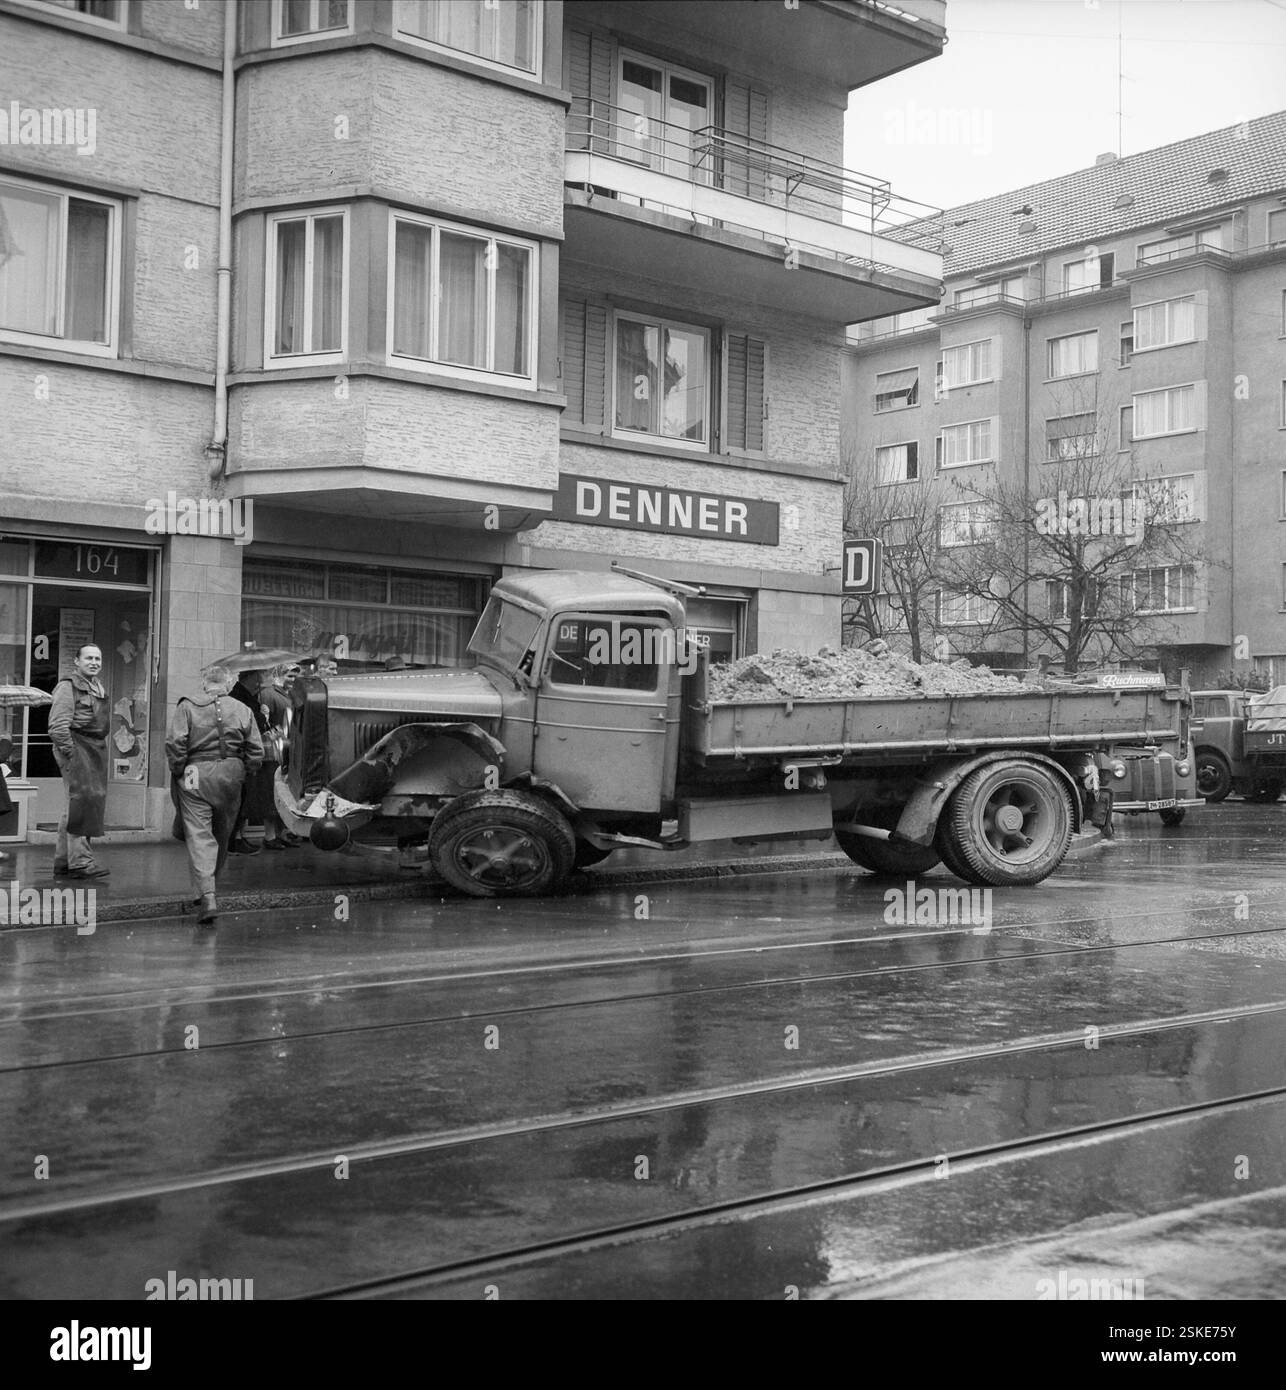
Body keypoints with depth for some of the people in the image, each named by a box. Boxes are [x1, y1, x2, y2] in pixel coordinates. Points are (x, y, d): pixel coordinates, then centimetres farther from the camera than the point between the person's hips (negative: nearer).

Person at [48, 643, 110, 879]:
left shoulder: (99, 687, 20)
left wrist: (102, 749, 16)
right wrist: (71, 754, -18)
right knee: (82, 797, -17)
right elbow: (58, 726, -14)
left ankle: (63, 862, 17)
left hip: (96, 748, 9)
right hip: (76, 746, -9)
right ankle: (80, 860, -19)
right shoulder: (67, 687, -7)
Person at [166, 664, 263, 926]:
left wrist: (178, 771, 1)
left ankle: (207, 895, -17)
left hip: (195, 775, -2)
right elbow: (256, 752, 2)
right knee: (221, 836, 17)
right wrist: (243, 775, 13)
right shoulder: (242, 710, 4)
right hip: (230, 775, 3)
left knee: (199, 835, -4)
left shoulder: (188, 706, -2)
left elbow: (175, 744, -11)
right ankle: (208, 889, 31)